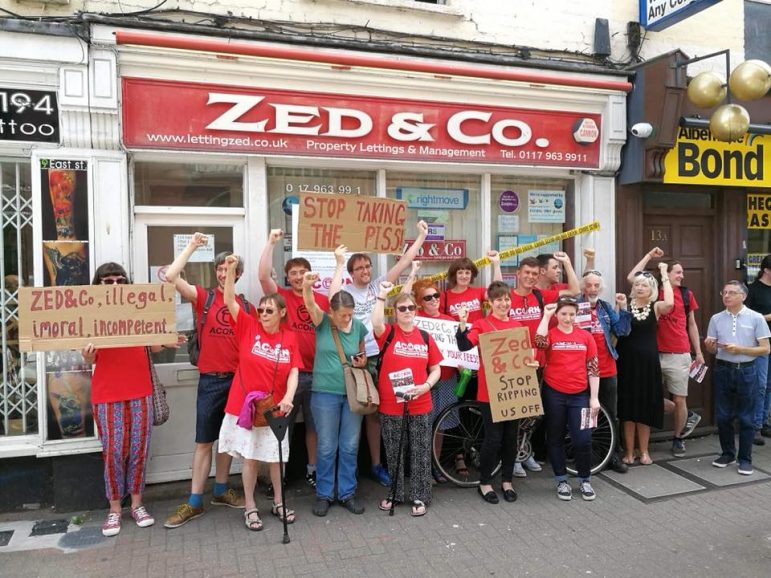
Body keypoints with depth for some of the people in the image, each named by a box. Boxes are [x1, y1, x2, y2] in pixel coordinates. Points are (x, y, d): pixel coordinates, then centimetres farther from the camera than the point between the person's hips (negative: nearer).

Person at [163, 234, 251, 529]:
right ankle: (194, 502, 12)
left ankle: (221, 490, 30)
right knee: (204, 441, 3)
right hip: (211, 380, -3)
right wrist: (192, 245, -11)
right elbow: (171, 276, -15)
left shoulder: (247, 306, 5)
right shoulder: (203, 297, -2)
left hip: (239, 379, 3)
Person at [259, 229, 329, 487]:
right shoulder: (281, 296, -2)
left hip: (317, 373, 3)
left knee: (314, 425, 15)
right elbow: (263, 275, -17)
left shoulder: (323, 300, 5)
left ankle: (312, 469, 31)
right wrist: (271, 242, -19)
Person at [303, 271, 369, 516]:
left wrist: (362, 361, -8)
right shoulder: (322, 322, -7)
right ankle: (324, 495, 22)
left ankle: (347, 493, 25)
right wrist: (307, 286, -47)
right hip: (325, 393, -2)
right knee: (326, 447, 7)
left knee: (350, 447, 10)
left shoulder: (358, 326, -1)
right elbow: (310, 304, -27)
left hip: (353, 393, 2)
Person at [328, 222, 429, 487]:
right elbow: (333, 300, -26)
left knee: (375, 411, 13)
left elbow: (403, 262, 5)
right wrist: (339, 265, -22)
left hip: (379, 356, 3)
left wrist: (421, 236, -1)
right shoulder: (345, 291, -1)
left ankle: (376, 464, 22)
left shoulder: (378, 285, 8)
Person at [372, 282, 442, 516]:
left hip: (420, 406, 2)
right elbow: (376, 323, -27)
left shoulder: (425, 337, 4)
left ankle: (419, 496, 22)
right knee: (393, 452, 12)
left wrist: (426, 386, -10)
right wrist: (382, 295, -29)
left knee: (420, 452, 8)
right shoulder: (388, 333, -3)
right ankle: (395, 493, 29)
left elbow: (435, 368, 7)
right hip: (390, 405, -1)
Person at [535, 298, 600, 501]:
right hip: (553, 394, -1)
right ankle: (562, 481, 24)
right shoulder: (550, 334, -1)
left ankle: (585, 481, 21)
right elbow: (539, 343, -26)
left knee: (583, 440, 0)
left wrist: (594, 398, 0)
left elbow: (593, 368, 5)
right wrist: (546, 315, -17)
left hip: (579, 395, 1)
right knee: (555, 439, 9)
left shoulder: (586, 337, 4)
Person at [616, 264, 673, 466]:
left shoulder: (655, 306, 3)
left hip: (648, 361, 1)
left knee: (646, 407, 7)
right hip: (627, 360, 0)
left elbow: (669, 303, -21)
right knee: (627, 407, 3)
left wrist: (664, 275, -15)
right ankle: (629, 451, 15)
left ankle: (644, 451, 20)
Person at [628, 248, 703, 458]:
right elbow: (631, 278, -13)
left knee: (679, 400, 5)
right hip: (655, 353, 0)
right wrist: (649, 255, -5)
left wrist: (698, 352, 14)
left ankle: (678, 438, 25)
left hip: (679, 355, 0)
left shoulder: (687, 294, 7)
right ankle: (688, 416, 30)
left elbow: (691, 324, 14)